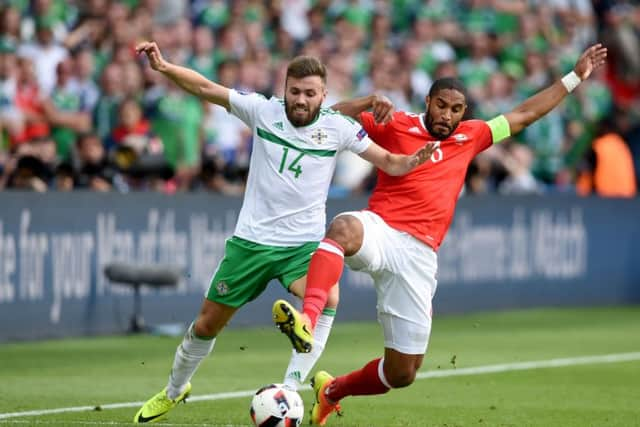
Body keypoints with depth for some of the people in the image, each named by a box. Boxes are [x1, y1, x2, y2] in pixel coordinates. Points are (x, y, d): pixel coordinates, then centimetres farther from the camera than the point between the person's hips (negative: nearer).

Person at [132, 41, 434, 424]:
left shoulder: (338, 127, -6)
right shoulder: (263, 110, -6)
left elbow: (389, 163, -1)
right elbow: (206, 88, -6)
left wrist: (415, 159, -22)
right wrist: (164, 67, -20)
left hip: (304, 244, -1)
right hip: (251, 240, 1)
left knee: (327, 301, -32)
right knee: (207, 323, 10)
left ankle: (288, 393, -27)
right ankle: (174, 392, 38)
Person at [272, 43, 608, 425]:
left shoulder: (469, 137, 18)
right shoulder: (396, 126, 6)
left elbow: (524, 115, 26)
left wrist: (575, 77, 28)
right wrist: (367, 104, -11)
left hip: (419, 256, 4)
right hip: (380, 231, -4)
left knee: (402, 373, 7)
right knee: (345, 228, -44)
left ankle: (332, 391, 35)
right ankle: (307, 320, -63)